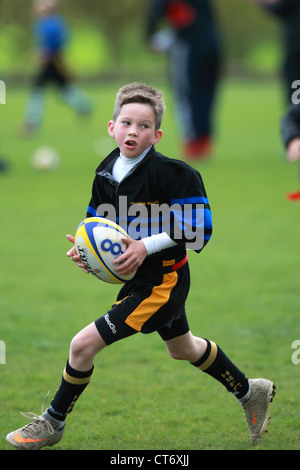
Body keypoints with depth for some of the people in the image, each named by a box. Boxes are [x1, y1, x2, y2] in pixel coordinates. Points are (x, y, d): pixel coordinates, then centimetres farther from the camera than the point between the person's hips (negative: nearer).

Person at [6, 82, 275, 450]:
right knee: (182, 348, 29)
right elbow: (97, 223, 14)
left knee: (84, 344, -13)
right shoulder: (105, 174, 1)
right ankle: (251, 392, 49)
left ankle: (53, 423, 4)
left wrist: (146, 246, -28)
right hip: (140, 277, 9)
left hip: (162, 279, -9)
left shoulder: (171, 173, -21)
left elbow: (197, 228, -22)